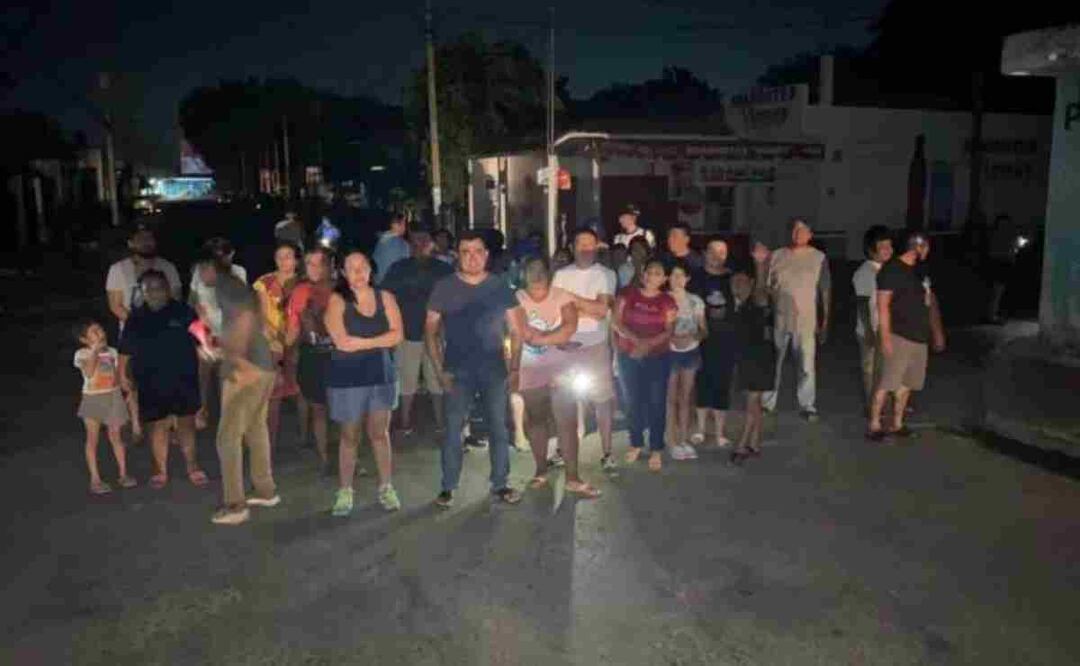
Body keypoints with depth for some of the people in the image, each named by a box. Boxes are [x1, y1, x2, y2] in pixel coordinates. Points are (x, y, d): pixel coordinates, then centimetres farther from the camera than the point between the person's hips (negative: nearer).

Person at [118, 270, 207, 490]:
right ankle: (161, 470, 22)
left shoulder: (183, 312, -5)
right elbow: (126, 351, 7)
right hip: (151, 383, 1)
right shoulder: (136, 318, 1)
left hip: (183, 379, -1)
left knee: (186, 423, 8)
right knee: (158, 425, 9)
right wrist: (124, 375, 4)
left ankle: (192, 466, 23)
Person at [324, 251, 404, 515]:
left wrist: (361, 341, -15)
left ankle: (386, 487, 22)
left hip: (381, 375, 2)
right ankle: (345, 492, 19)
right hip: (348, 378, -2)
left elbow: (397, 335, -7)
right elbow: (342, 342, -17)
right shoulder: (337, 301, -5)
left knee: (379, 433, 11)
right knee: (350, 436, 8)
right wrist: (379, 340, -11)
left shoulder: (385, 298, 3)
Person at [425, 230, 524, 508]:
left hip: (494, 370, 1)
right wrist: (440, 369, -8)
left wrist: (515, 366, -6)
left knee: (499, 428, 7)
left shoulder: (500, 287, 2)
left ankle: (500, 484, 19)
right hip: (458, 371, -1)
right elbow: (430, 331, 0)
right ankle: (448, 487, 13)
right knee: (452, 429, 2)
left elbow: (515, 329, 4)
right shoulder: (443, 287, -1)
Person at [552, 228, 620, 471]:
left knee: (603, 398, 0)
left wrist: (572, 299, -7)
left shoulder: (606, 274, 1)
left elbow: (602, 309, -10)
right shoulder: (561, 275, 6)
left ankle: (607, 452, 8)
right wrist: (588, 309, -10)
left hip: (596, 345, -1)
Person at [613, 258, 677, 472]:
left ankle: (656, 450, 9)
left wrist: (648, 344, -21)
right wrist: (637, 340, -19)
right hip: (628, 357, 1)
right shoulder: (628, 293, 1)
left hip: (658, 358, 0)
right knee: (633, 401, 9)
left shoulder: (667, 301, 2)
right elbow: (617, 322, -5)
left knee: (657, 402, 0)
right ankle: (636, 444, 24)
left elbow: (669, 331, -5)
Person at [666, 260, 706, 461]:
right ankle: (675, 442, 5)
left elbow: (703, 329, 4)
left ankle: (685, 440, 15)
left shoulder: (696, 301, 2)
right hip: (670, 352, -3)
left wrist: (694, 337, -16)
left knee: (685, 398, 9)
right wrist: (672, 338, -24)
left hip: (691, 351, 3)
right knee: (672, 398, -2)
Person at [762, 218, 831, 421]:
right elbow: (767, 287, 8)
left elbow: (825, 291, 3)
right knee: (772, 363, 9)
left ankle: (807, 406, 8)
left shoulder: (819, 258, 2)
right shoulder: (777, 256, 5)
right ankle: (767, 402, 21)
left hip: (806, 320, -2)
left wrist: (825, 320, 0)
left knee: (807, 365, -3)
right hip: (778, 319, 2)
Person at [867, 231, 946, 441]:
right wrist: (885, 336, -19)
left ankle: (897, 425, 18)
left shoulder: (919, 271, 15)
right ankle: (874, 425, -2)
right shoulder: (891, 269, -9)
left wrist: (937, 332, 18)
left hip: (919, 337, 8)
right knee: (887, 383, -8)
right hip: (899, 336, -8)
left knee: (906, 383, 11)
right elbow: (883, 305, -14)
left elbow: (930, 301, 21)